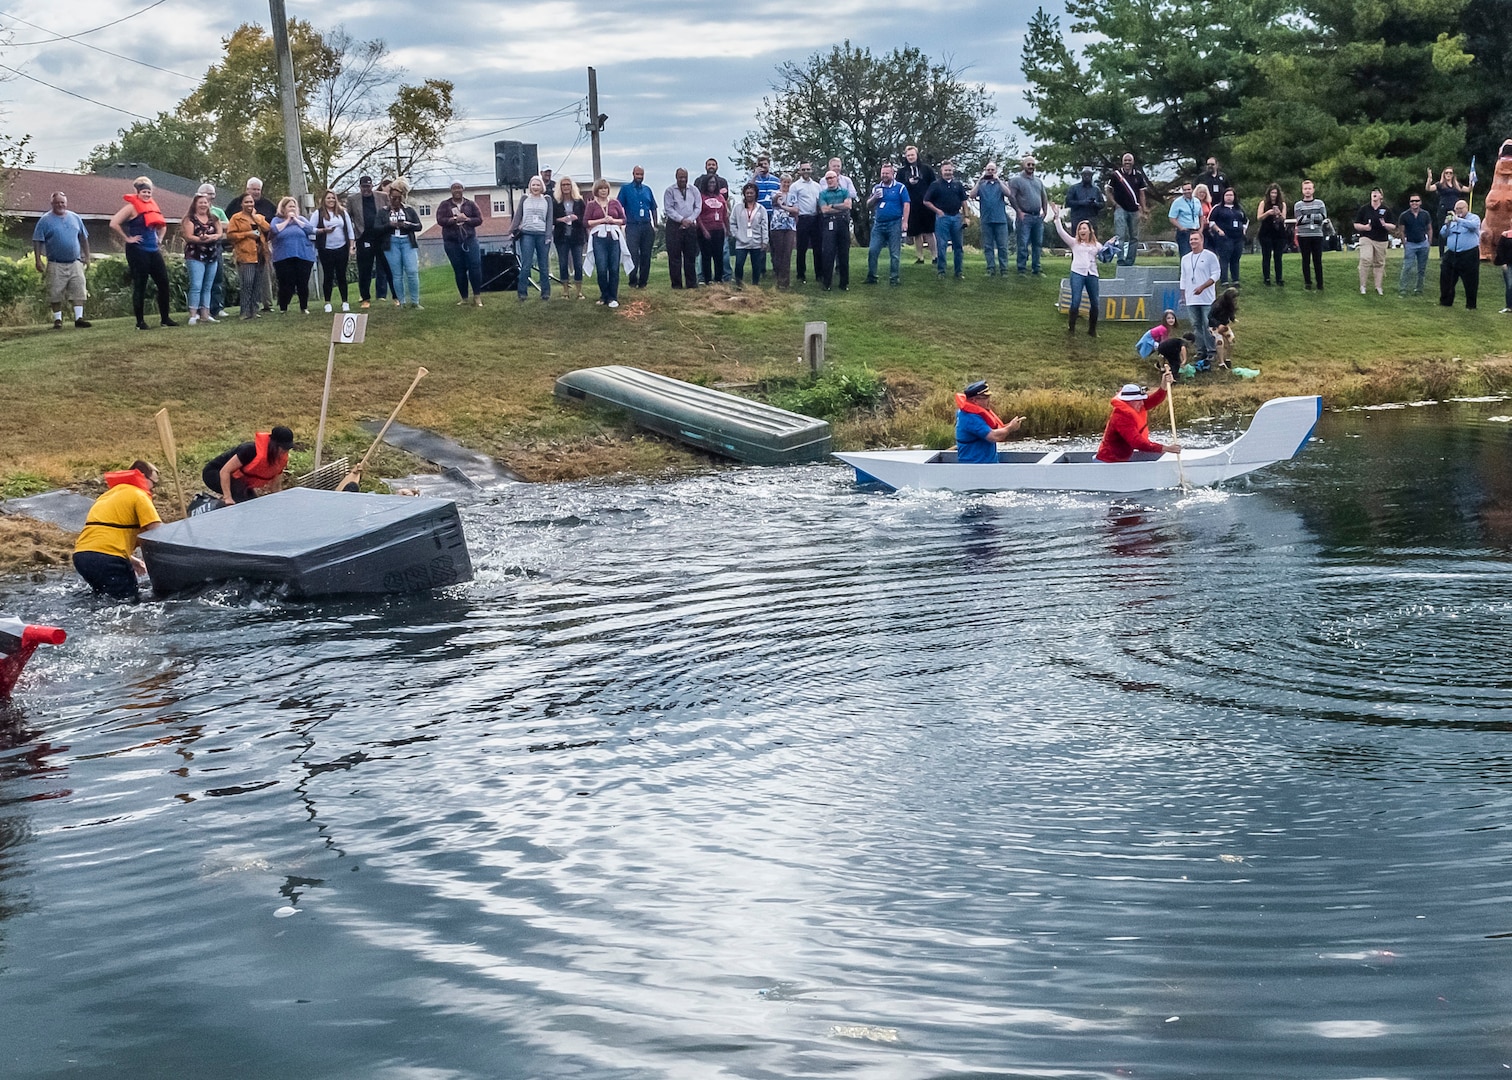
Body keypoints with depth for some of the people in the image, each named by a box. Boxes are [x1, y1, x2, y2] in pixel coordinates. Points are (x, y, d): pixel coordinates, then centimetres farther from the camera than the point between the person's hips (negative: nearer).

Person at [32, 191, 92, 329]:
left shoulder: (75, 218, 11)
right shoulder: (45, 220, 0)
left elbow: (83, 238, 17)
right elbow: (37, 241, -2)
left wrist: (87, 257, 13)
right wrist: (38, 260, -9)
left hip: (75, 262, 3)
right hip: (56, 264, -3)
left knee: (79, 290, -5)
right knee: (56, 294, -1)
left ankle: (79, 318, -4)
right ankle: (57, 319, 8)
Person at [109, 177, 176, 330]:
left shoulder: (152, 206, 14)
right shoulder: (132, 207, -8)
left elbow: (162, 225, 32)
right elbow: (114, 224, -19)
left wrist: (160, 239, 16)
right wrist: (127, 239, -14)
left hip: (154, 251, 7)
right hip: (137, 252, -7)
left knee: (163, 283, 5)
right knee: (140, 286, -4)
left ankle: (165, 318, 13)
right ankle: (140, 322, 2)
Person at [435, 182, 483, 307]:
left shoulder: (470, 204, 9)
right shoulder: (445, 205, 7)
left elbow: (479, 219, 4)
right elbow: (440, 220, -5)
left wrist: (467, 219, -13)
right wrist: (455, 219, -17)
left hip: (469, 240, 0)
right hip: (452, 242, 0)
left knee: (475, 266, -11)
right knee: (459, 270, 2)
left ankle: (477, 296, -5)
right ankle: (464, 298, 8)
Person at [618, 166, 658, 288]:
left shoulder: (647, 190, 15)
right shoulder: (625, 189, 4)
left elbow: (653, 208, 18)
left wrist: (655, 226, 11)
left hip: (647, 227, 4)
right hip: (632, 226, -4)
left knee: (646, 255, 4)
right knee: (633, 255, -11)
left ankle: (643, 282, 11)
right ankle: (632, 281, -3)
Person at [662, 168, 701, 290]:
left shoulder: (694, 190, 11)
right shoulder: (670, 191, 2)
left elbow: (698, 208, 7)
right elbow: (668, 209, -5)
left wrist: (689, 220, -7)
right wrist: (681, 220, -13)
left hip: (690, 226, 3)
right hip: (674, 226, -3)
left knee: (691, 256, 3)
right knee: (674, 256, -4)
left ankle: (692, 283, 7)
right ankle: (676, 283, -1)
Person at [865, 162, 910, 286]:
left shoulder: (900, 188, 0)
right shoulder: (877, 188, 13)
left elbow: (906, 205, -4)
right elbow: (868, 204, 16)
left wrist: (905, 222, -13)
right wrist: (874, 198, -6)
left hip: (894, 224, -4)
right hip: (878, 224, 4)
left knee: (895, 253, 0)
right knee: (872, 251, -2)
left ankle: (894, 278, 6)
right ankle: (871, 277, 5)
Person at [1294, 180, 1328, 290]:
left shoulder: (1319, 203, 9)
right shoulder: (1298, 205, 6)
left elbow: (1323, 216, -5)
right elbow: (1299, 219, -7)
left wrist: (1308, 217, -9)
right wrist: (1315, 218, -9)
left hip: (1317, 235, 0)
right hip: (1303, 236, 0)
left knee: (1317, 260, -1)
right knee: (1306, 260, 4)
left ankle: (1320, 284, 2)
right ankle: (1307, 282, 10)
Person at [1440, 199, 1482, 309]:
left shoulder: (1474, 218, -1)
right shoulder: (1452, 220, 15)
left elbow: (1473, 225, -24)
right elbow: (1443, 234, 11)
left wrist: (1458, 219, -29)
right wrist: (1447, 224, -8)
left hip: (1469, 256, -5)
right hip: (1451, 254, 5)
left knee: (1470, 282, -1)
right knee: (1446, 279, 8)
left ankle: (1470, 305, 7)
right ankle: (1446, 302, 20)